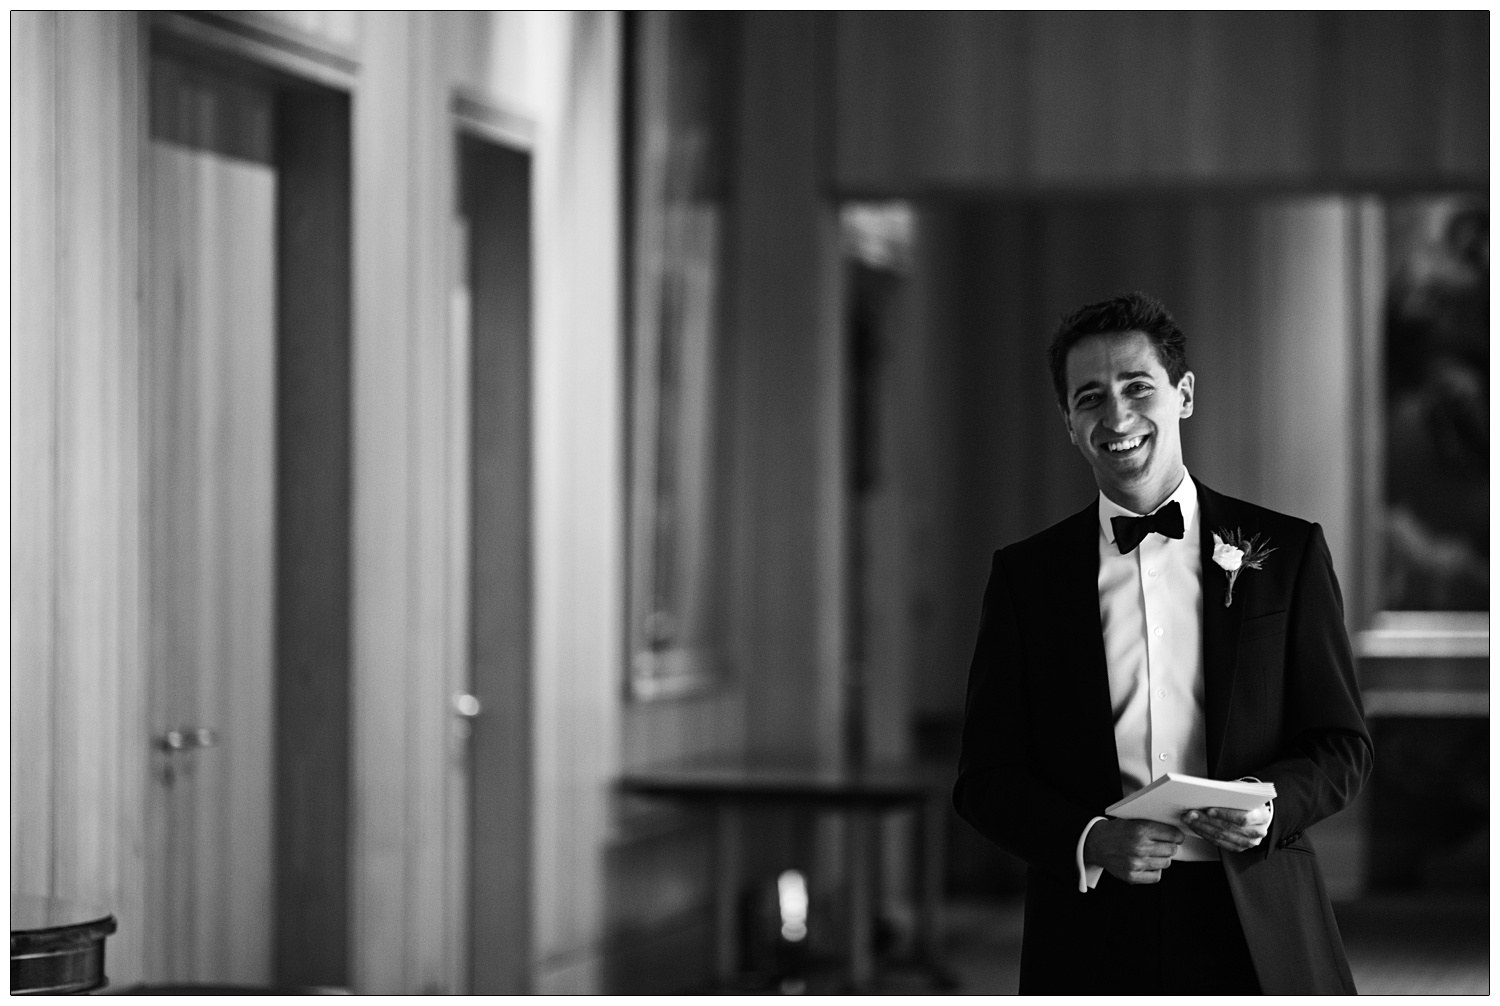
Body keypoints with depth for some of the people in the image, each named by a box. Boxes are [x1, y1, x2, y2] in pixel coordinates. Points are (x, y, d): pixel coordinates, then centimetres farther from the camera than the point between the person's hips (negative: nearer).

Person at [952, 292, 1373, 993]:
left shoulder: (1285, 551, 7)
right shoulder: (1025, 574, 8)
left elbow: (1342, 747, 7)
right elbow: (985, 778, 5)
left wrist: (1268, 803, -13)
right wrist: (1090, 839, -13)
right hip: (1090, 935, 0)